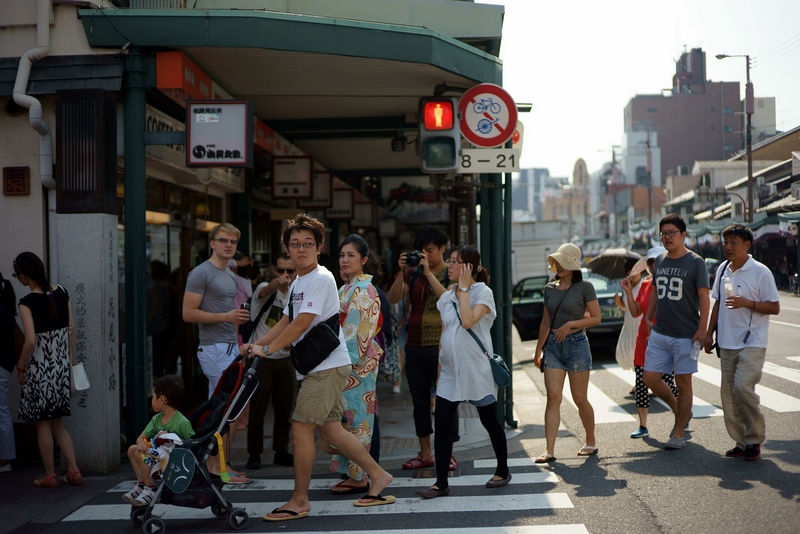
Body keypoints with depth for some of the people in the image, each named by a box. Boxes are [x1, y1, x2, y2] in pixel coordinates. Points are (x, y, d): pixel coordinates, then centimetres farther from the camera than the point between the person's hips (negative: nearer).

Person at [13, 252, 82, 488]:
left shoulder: (27, 302, -17)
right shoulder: (61, 293, 0)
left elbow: (31, 341, -22)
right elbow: (71, 328, 5)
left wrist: (20, 367, -8)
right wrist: (71, 358, 15)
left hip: (40, 367, -6)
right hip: (61, 364, 6)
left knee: (43, 423, 8)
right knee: (57, 422, 16)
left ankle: (49, 475, 16)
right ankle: (74, 471, 14)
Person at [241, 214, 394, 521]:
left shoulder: (320, 279, -14)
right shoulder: (298, 283, 17)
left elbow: (300, 325, -19)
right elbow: (285, 323, 17)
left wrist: (266, 349, -16)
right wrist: (254, 346, 6)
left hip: (327, 366, -10)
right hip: (317, 367, 10)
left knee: (300, 428, -9)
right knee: (330, 429, 12)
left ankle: (299, 501, 0)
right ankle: (377, 475, 22)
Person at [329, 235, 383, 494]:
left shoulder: (363, 290, -12)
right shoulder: (345, 289, 17)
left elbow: (359, 330, -18)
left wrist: (348, 361, -19)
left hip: (357, 364, -9)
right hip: (345, 363, 9)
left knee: (355, 416, -5)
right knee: (349, 416, 10)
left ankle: (359, 477, 1)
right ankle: (353, 473, 17)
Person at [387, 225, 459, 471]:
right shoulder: (413, 273, 10)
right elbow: (393, 299, -1)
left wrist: (428, 273, -20)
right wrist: (402, 273, -13)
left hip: (440, 346, -5)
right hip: (414, 346, 5)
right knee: (420, 402, 11)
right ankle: (425, 453, 21)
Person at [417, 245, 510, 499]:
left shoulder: (483, 292, -7)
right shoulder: (446, 298, 10)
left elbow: (468, 321, -24)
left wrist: (464, 288, -16)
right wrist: (440, 368, 15)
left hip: (477, 371, -5)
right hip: (451, 371, 5)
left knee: (489, 422, 8)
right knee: (441, 425, -4)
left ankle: (503, 471, 28)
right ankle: (441, 483, 1)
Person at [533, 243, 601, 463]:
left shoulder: (584, 287, -5)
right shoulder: (550, 289, 10)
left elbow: (596, 317, -7)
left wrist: (570, 324, -17)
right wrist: (538, 348, 15)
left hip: (577, 344, -4)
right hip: (553, 346, 4)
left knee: (580, 399, 4)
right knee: (553, 397, -5)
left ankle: (591, 442, 24)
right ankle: (549, 450, -7)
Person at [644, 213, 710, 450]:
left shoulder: (695, 262, -7)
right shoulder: (660, 260, 10)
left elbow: (704, 297, -9)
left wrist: (702, 329, -16)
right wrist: (648, 319, 17)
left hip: (685, 334, -6)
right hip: (659, 333, 6)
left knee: (683, 382, 2)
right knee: (650, 378, 4)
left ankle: (679, 434, 12)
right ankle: (680, 412, 27)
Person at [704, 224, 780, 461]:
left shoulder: (760, 272, -9)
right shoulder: (723, 269, 9)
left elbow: (775, 307, -8)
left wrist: (746, 303, -21)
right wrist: (709, 332, 15)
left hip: (752, 343, -6)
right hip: (727, 343, 7)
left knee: (743, 387, -17)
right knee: (728, 391, 6)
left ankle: (754, 440, -1)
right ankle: (740, 440, 18)